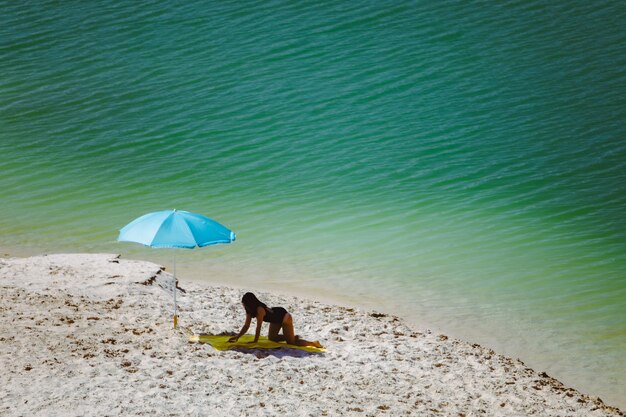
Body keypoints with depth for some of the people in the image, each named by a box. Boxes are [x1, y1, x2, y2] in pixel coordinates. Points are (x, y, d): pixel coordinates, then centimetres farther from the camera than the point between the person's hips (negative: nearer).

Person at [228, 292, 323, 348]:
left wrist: (255, 341, -28)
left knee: (291, 342, -5)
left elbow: (258, 327, -32)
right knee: (271, 338, 17)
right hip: (276, 319, 9)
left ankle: (313, 343, 6)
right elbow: (246, 326, -4)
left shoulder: (260, 309, -35)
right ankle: (293, 337, 28)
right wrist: (237, 337, -10)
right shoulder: (250, 311, -9)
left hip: (285, 317, -9)